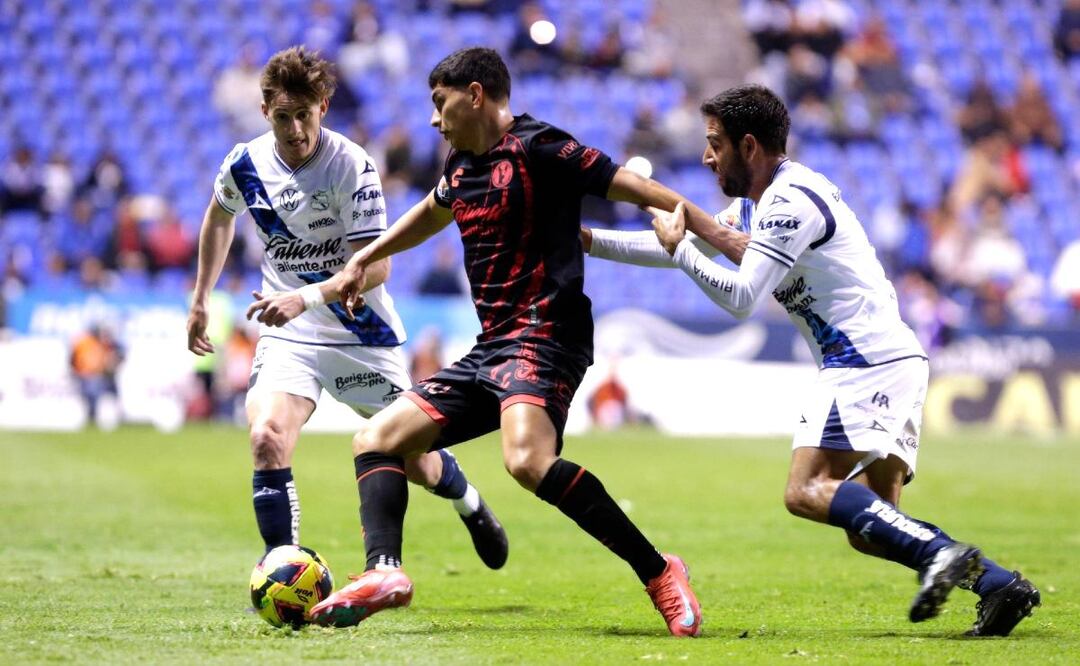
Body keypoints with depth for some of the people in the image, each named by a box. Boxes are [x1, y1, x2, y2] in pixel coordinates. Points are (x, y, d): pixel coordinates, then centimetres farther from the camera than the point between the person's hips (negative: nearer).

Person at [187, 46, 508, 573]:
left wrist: (304, 299, -37)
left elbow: (375, 267, -23)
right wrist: (200, 301, 19)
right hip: (288, 337, 2)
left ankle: (470, 505, 44)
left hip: (362, 333, -2)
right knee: (267, 438, -26)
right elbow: (219, 217, 18)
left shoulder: (352, 166, -19)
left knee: (417, 466, 8)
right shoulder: (244, 165, -6)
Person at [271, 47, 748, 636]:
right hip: (490, 347, 10)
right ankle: (383, 573, -14)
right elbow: (431, 213, 42)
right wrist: (363, 261, 46)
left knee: (528, 460, -33)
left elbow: (637, 190, -12)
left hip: (544, 334, -10)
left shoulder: (535, 147, -8)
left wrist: (722, 238, -19)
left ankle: (657, 572, -24)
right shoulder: (462, 167, 18)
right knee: (377, 440, 4)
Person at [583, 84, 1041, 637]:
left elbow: (739, 298, -16)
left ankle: (939, 552, -31)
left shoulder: (789, 201, -11)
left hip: (868, 362, -10)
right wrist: (587, 240, 24)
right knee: (870, 526, 4)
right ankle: (998, 584, -8)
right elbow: (681, 245, 28)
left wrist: (677, 248, -5)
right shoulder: (756, 205, 20)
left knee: (806, 492, -19)